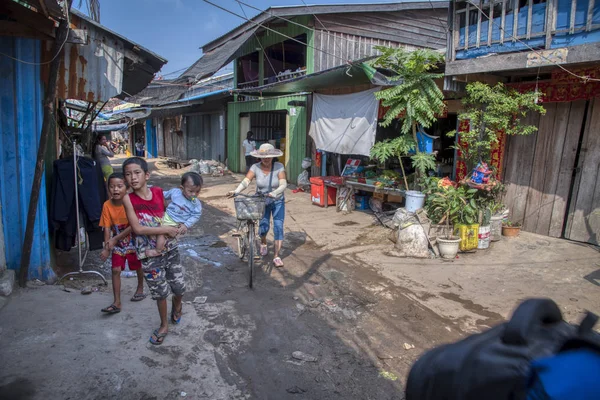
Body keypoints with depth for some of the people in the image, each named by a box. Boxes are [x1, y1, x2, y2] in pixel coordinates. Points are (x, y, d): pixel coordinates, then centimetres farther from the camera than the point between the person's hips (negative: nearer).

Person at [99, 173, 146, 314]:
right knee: (116, 270, -3)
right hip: (117, 244, 2)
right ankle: (117, 303, 5)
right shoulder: (107, 205, -13)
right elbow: (107, 228, -13)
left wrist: (115, 239, -25)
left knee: (138, 267, 16)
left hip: (133, 241, -2)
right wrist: (107, 248, -22)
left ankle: (140, 289, 41)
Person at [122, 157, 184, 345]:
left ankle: (176, 305, 47)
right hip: (149, 254, -2)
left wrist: (176, 226, 2)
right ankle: (164, 325, 36)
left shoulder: (158, 191, -5)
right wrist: (165, 229, -18)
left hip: (170, 248, 2)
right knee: (160, 292, 10)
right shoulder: (128, 199, -12)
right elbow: (137, 229, -18)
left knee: (179, 287, 11)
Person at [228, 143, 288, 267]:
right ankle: (263, 243, 33)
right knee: (263, 226, -5)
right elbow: (246, 181, -23)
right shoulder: (255, 167, -13)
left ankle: (276, 257, 1)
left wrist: (274, 193, -42)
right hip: (261, 202, 1)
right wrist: (236, 191, -41)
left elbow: (283, 185, -24)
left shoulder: (279, 167, -16)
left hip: (277, 202, -1)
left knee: (278, 227, -9)